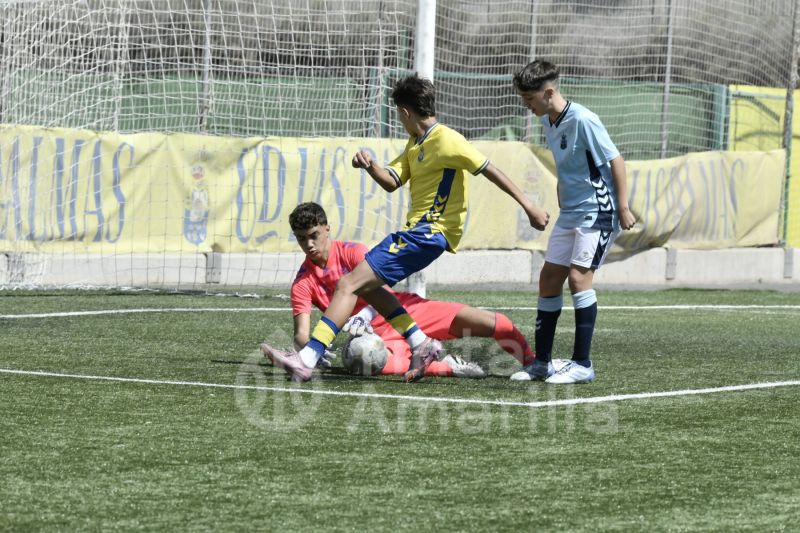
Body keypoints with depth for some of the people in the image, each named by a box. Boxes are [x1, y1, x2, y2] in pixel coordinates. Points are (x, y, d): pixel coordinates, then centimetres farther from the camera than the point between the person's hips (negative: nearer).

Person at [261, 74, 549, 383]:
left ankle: (306, 360, -20)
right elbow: (392, 183, 13)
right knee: (367, 286, 21)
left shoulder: (446, 141, -12)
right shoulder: (416, 144, 17)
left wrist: (527, 206, -15)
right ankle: (422, 345, 17)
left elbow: (489, 170, -13)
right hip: (416, 230, 10)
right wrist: (370, 166, -8)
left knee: (348, 285, -15)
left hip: (429, 233, -10)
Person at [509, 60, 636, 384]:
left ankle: (583, 364, -12)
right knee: (549, 278, 5)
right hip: (569, 213, 9)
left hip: (598, 212, -9)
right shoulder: (548, 123, 7)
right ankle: (542, 363, 12)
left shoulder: (582, 121, -18)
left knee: (579, 276, -16)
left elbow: (615, 160, -16)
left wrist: (623, 207, -17)